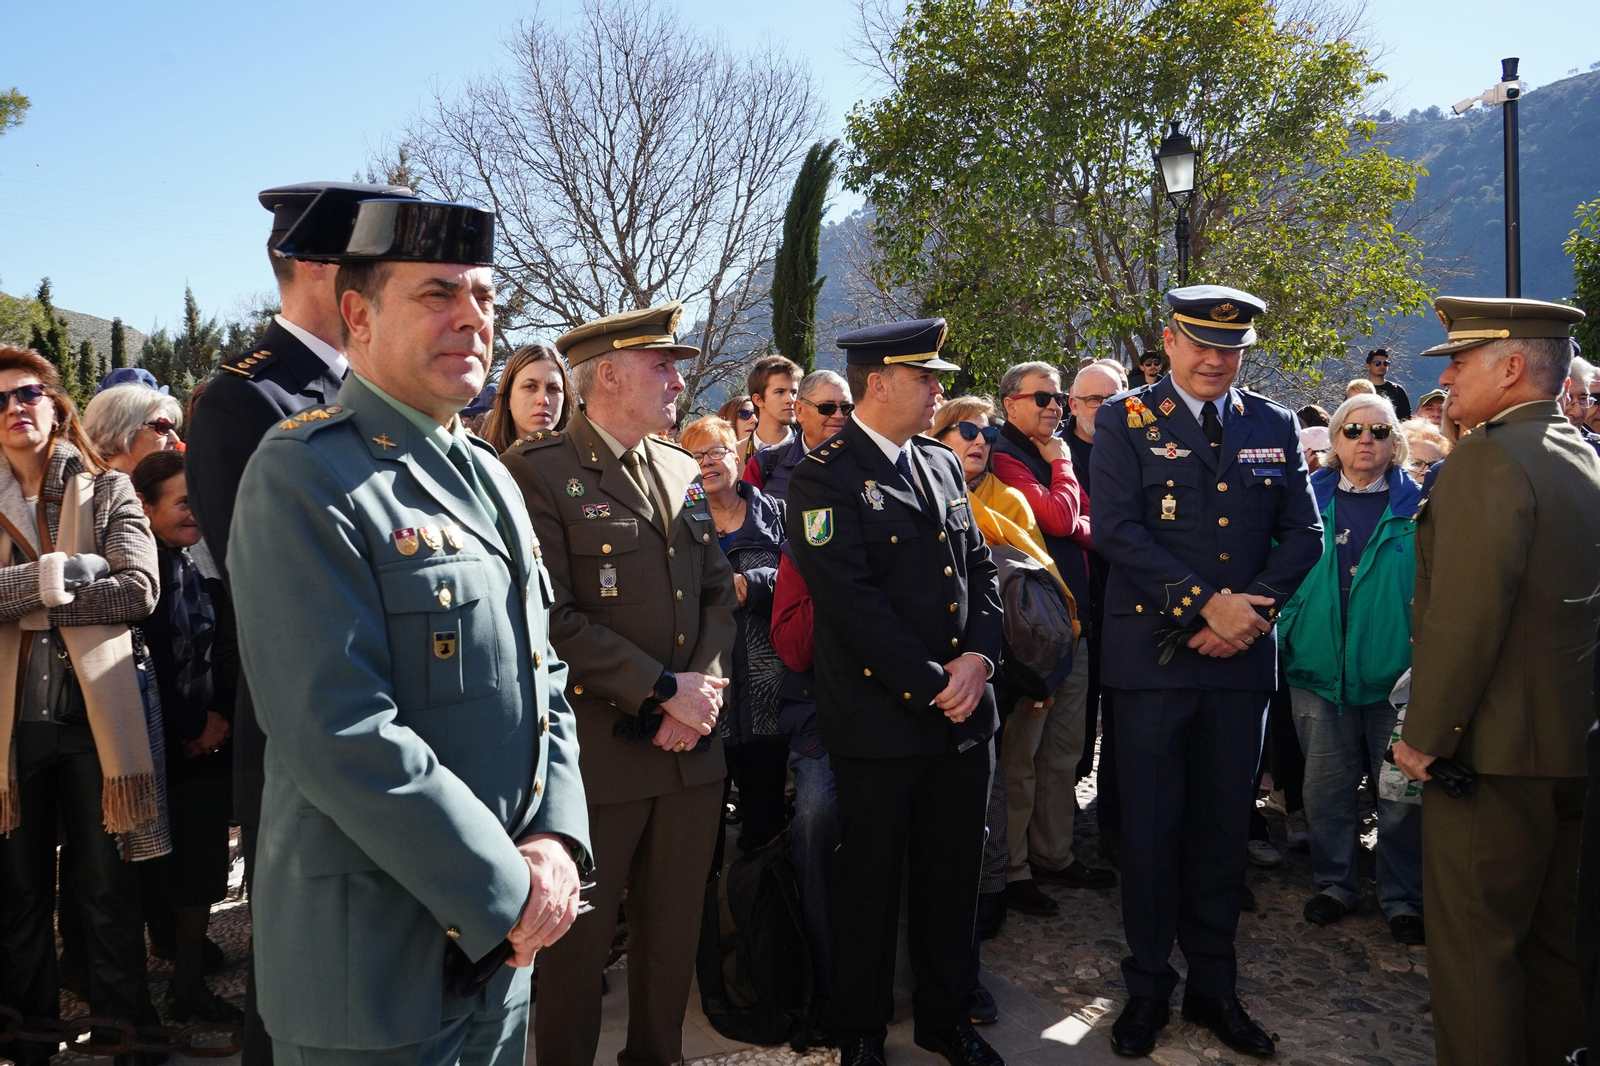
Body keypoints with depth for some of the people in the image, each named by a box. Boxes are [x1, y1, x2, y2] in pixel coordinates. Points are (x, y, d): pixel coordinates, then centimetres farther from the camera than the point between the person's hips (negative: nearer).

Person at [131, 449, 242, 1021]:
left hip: (206, 744, 5)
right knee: (150, 876, 4)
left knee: (201, 871, 11)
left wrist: (220, 715, -3)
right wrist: (188, 731, -8)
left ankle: (190, 984, 25)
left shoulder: (206, 569, 6)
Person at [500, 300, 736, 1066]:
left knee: (674, 931, 18)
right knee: (579, 941, 9)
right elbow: (552, 618, -18)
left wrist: (706, 683, -5)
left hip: (692, 747, 6)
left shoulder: (683, 471, 11)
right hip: (597, 752, -6)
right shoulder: (537, 471, -10)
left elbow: (718, 592, 12)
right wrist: (663, 690, -16)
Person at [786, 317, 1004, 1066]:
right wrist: (933, 684, -15)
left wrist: (979, 655, -5)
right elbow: (853, 601, -17)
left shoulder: (942, 464, 13)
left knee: (953, 873, 16)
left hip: (964, 713, 6)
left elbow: (979, 568, 12)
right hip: (879, 717, -6)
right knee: (871, 880, 9)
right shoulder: (824, 477, -10)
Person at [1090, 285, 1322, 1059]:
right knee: (1150, 828, 5)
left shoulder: (1274, 428, 10)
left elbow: (1305, 533, 7)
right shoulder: (1125, 422, -1)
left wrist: (1252, 609, -10)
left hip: (1241, 658, 3)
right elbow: (1114, 530, -11)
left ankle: (1213, 986, 28)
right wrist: (1206, 604, -17)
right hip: (1153, 655, -3)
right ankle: (1147, 987, 22)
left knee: (1223, 827, 12)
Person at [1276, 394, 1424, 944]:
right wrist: (1286, 639, -1)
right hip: (1321, 672, 2)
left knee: (1403, 794, 5)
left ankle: (1403, 898, 21)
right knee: (1326, 789, 10)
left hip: (1393, 673, -1)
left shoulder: (1418, 505, 1)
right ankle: (1335, 883, 27)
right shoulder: (1310, 498, 5)